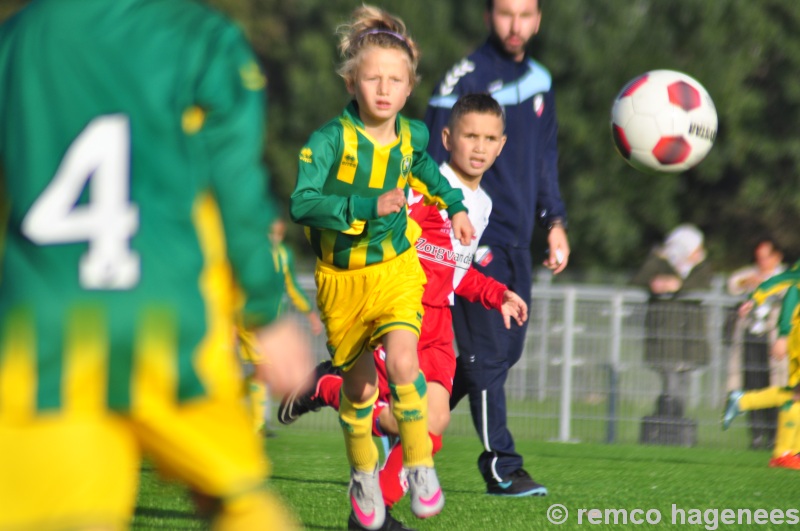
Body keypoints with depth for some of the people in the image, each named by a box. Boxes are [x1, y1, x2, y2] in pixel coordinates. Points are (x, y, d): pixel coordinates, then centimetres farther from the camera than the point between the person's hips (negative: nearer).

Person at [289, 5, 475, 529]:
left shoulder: (412, 135, -5)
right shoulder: (330, 140, -20)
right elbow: (302, 203, -31)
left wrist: (454, 205, 22)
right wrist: (368, 206, -38)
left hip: (396, 268, 1)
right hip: (341, 275, -1)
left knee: (402, 362, -23)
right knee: (360, 386, 8)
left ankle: (421, 463, -8)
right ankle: (364, 475, 33)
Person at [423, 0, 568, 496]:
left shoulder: (539, 81, 13)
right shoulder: (465, 79, -9)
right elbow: (435, 158, -10)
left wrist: (555, 220, 17)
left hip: (516, 238, 7)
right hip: (474, 236, -7)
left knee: (506, 351, 8)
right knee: (489, 353, -8)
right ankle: (501, 467, -3)